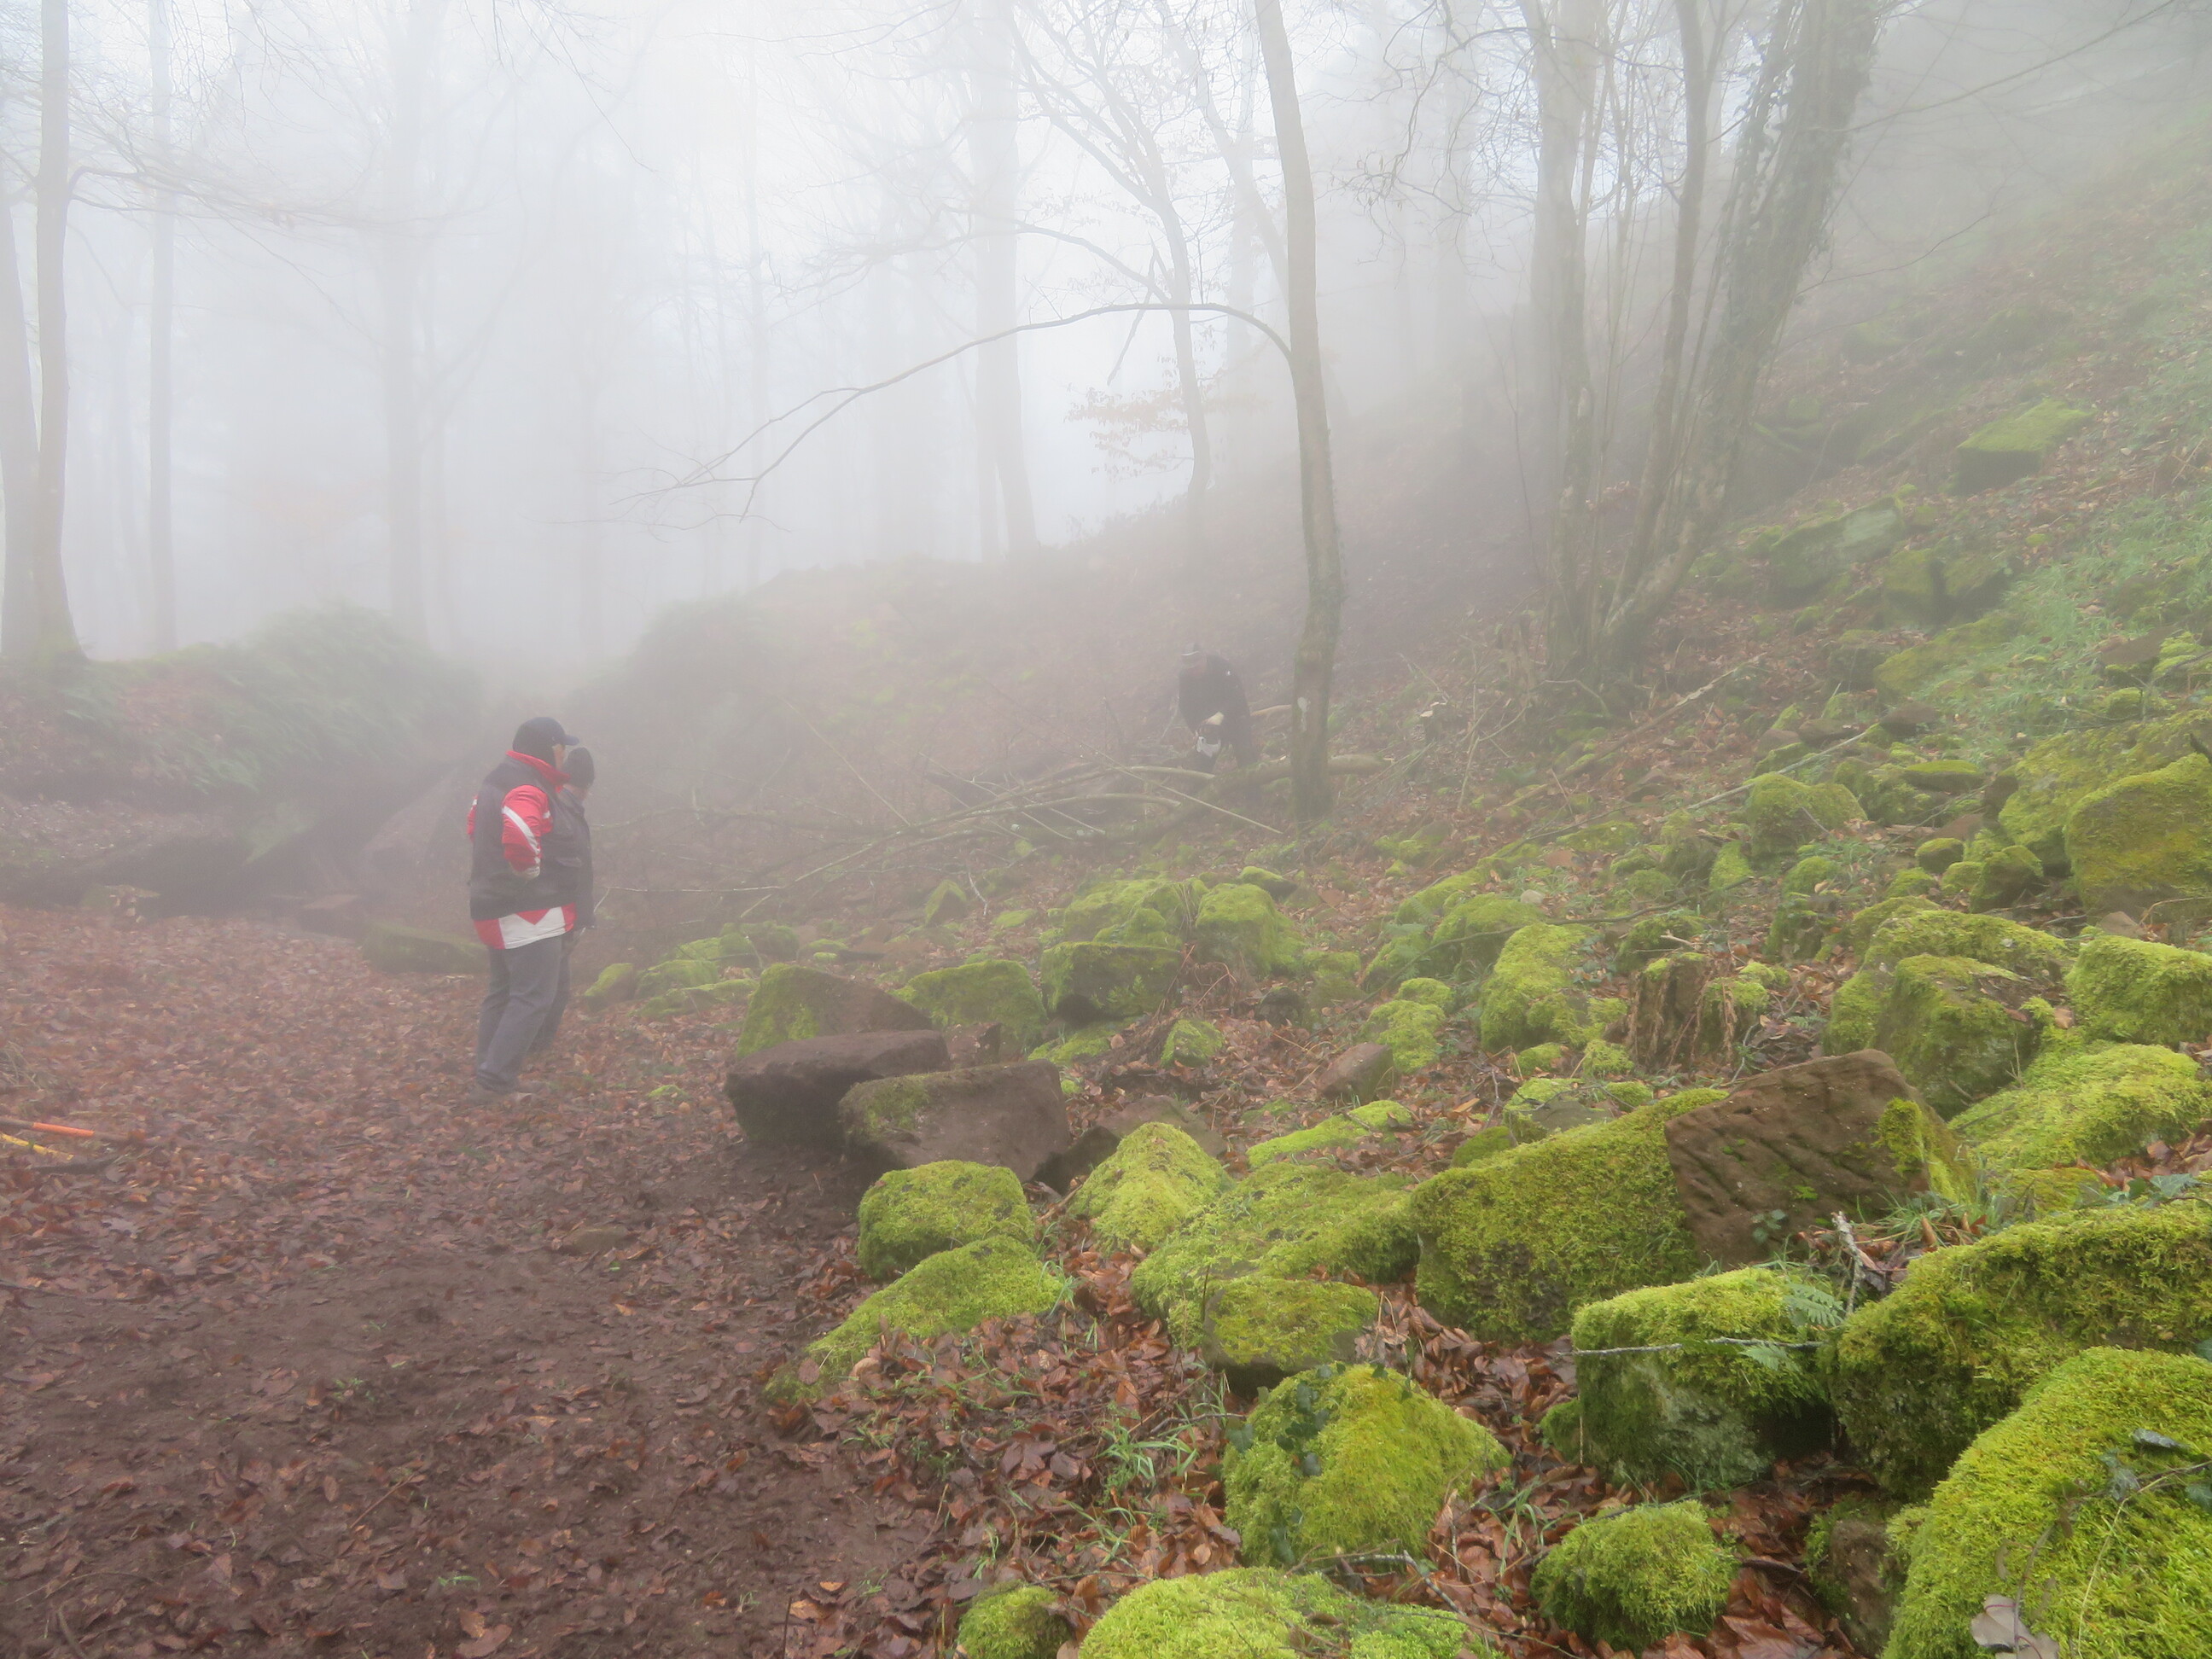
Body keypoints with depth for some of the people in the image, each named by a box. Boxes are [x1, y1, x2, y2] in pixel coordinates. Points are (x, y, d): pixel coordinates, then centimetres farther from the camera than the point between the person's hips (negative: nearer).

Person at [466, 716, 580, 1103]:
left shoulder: (496, 780, 14)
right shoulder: (528, 790, -19)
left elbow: (476, 826, 27)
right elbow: (519, 836, -39)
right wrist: (530, 872, -21)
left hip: (492, 905, 10)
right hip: (526, 911, -10)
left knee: (502, 990, 18)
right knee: (534, 995, -6)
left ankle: (487, 1075, 25)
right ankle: (494, 1082, -7)